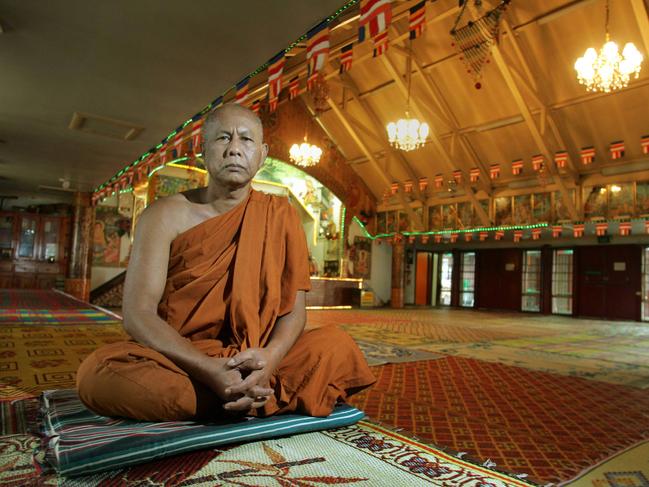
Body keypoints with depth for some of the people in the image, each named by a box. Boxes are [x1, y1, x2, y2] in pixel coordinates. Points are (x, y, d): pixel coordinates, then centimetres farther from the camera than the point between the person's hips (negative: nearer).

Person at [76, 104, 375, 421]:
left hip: (254, 364, 1)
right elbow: (137, 315, -12)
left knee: (337, 346, -19)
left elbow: (293, 308, -2)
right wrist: (211, 370, -28)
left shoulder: (280, 216, 1)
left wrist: (271, 357, -25)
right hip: (180, 362, 0)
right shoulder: (166, 215, -4)